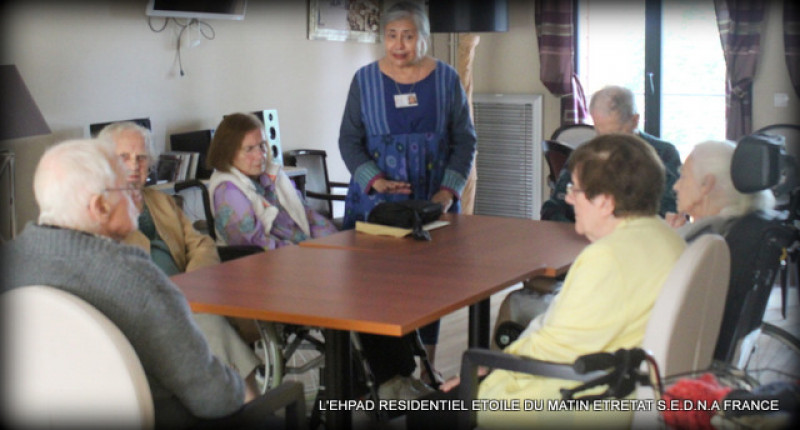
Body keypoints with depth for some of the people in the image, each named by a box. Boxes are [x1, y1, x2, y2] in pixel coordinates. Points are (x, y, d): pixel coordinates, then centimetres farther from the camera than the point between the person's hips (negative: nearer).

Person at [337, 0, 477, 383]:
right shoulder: (365, 79, 3)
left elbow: (465, 139, 6)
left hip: (433, 200, 1)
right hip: (377, 201, -1)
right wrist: (375, 180, -12)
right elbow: (349, 140, 4)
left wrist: (449, 190, -6)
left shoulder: (446, 79, 4)